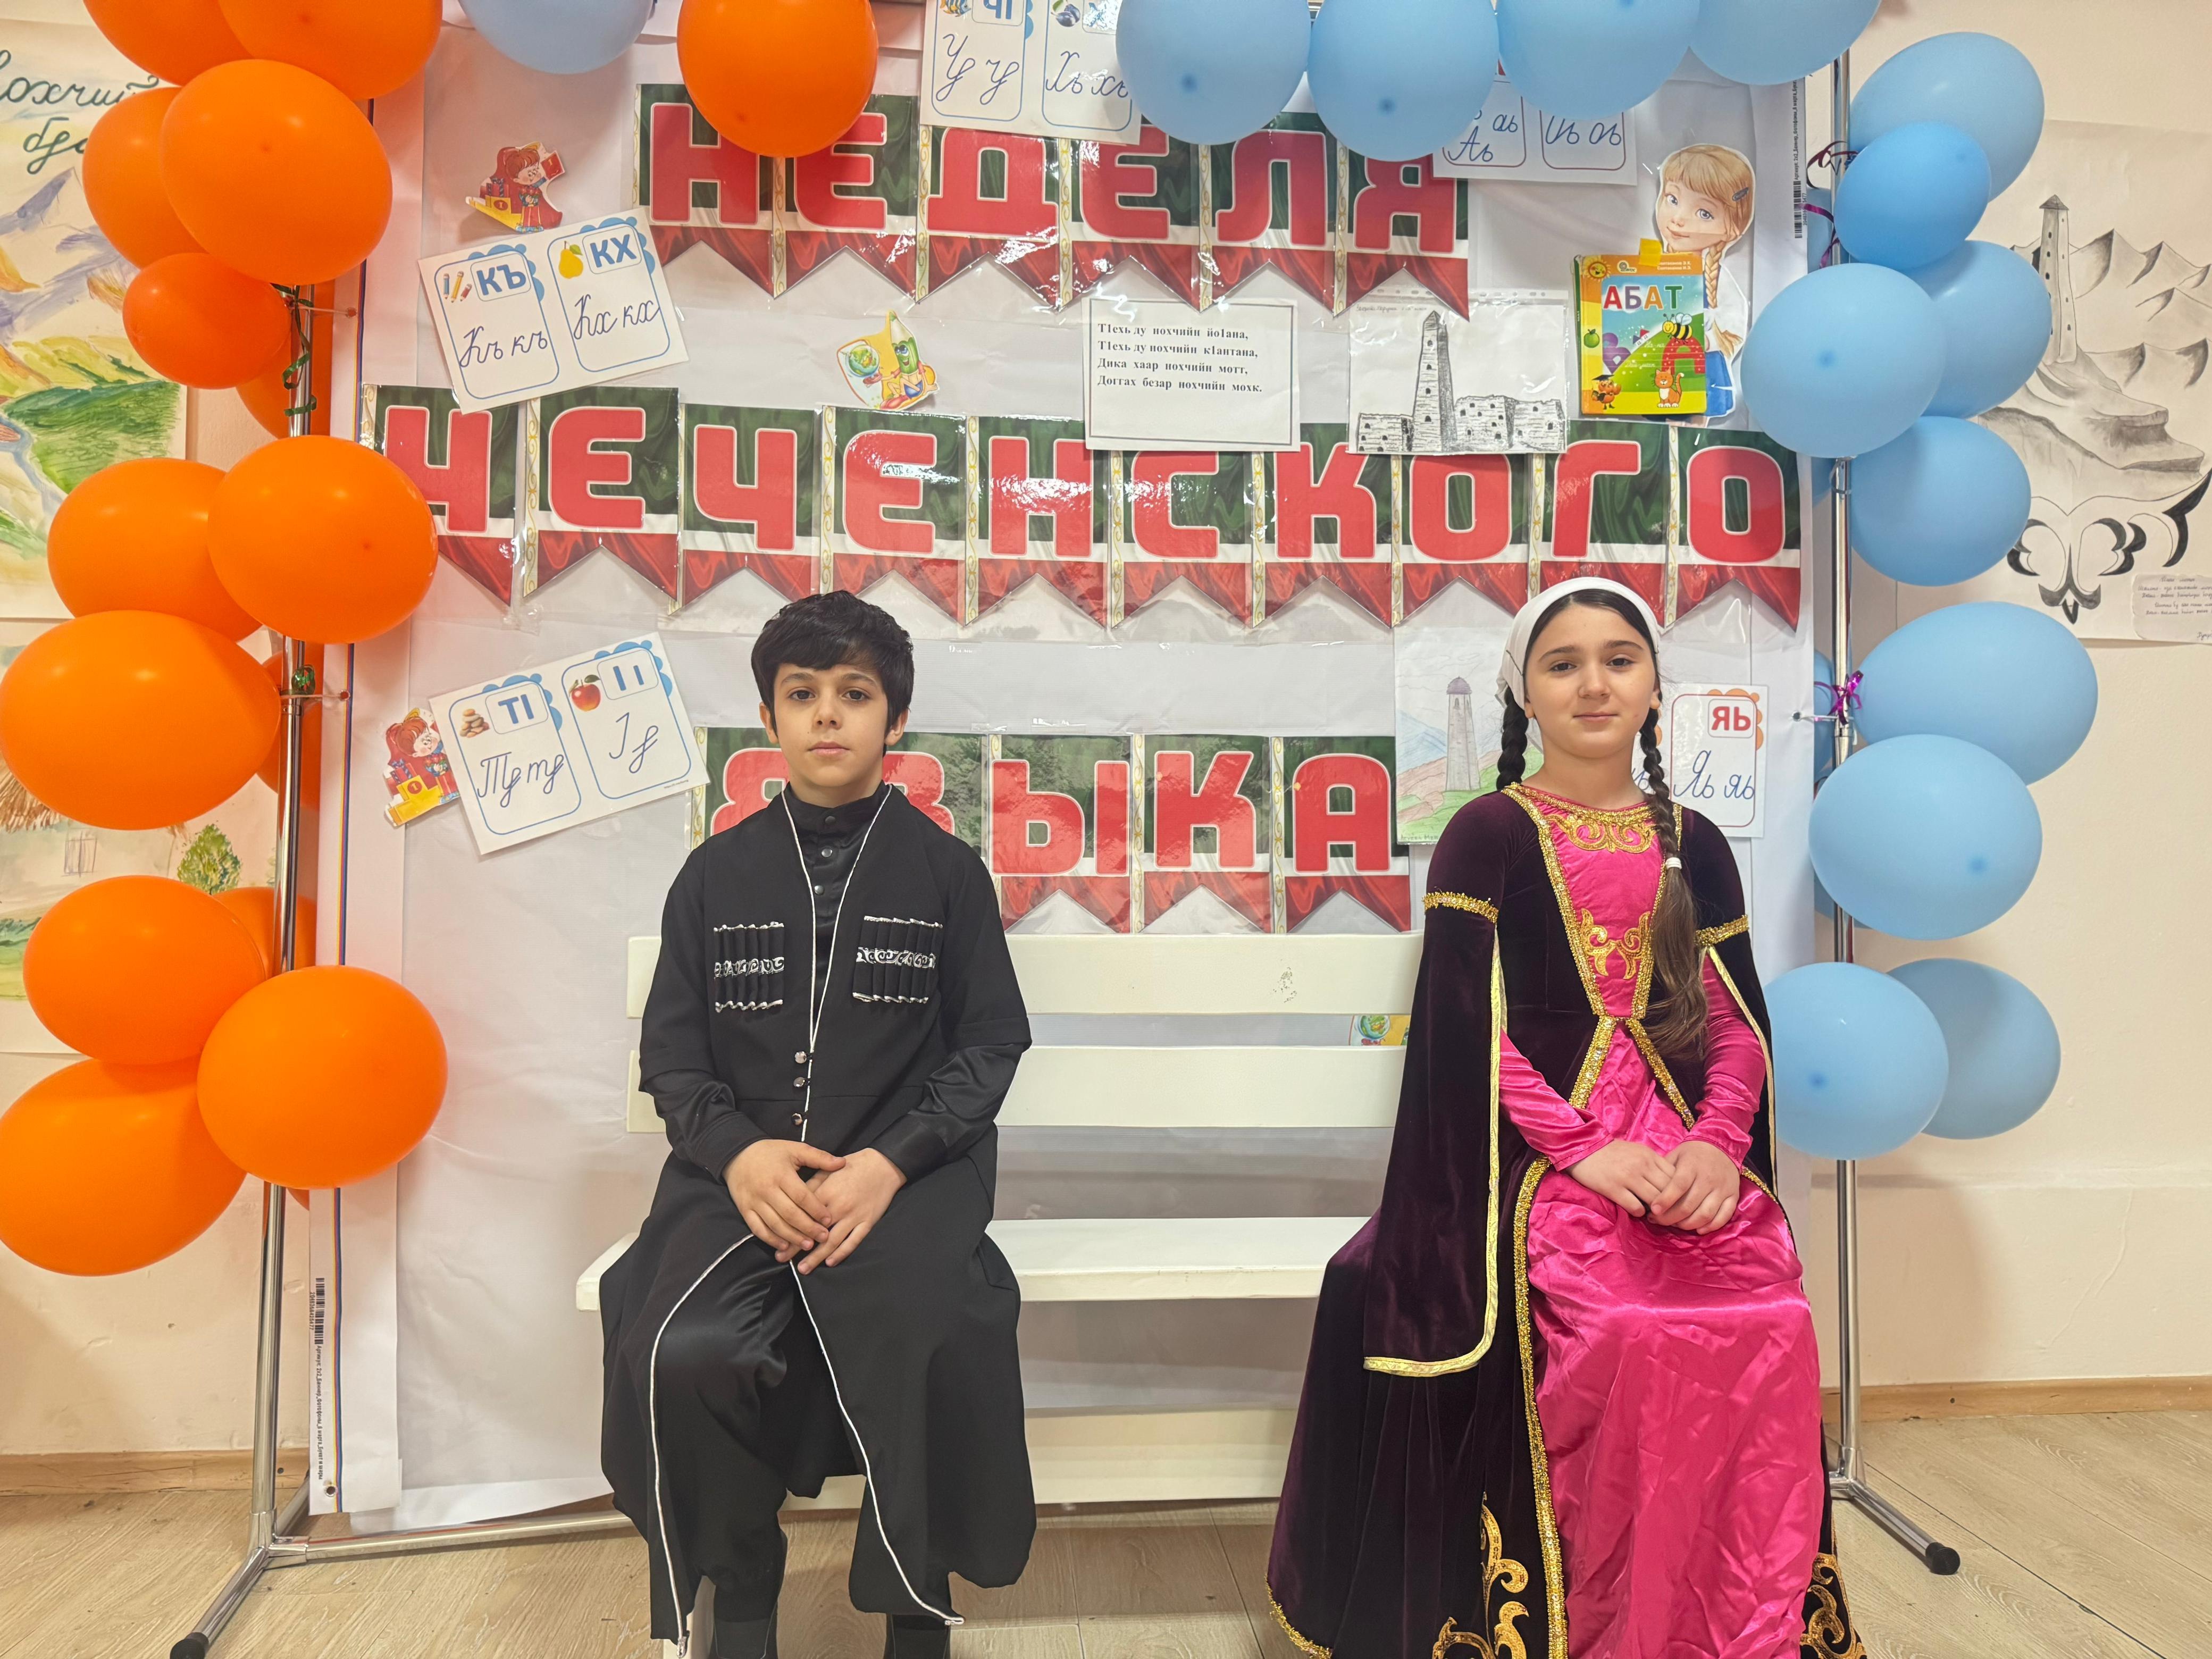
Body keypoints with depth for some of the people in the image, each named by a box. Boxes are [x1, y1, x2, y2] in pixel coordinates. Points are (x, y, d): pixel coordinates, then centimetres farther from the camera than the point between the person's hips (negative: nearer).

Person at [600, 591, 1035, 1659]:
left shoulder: (945, 872, 7)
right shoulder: (717, 874, 12)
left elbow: (989, 1047, 3)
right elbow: (671, 1053, 10)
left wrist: (890, 1162, -13)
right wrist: (739, 1153, -10)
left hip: (906, 1168, -1)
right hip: (742, 1172, 2)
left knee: (929, 1352, -29)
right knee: (680, 1356, -26)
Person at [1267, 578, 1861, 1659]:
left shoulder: (1692, 846, 16)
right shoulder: (1488, 834, 3)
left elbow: (1738, 1018, 11)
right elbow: (1466, 1024, -5)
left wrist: (1719, 1141, -8)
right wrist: (1586, 1147, -15)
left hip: (1686, 1149, 4)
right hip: (1537, 1151, -4)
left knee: (1772, 1324, -22)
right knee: (1633, 1332, -28)